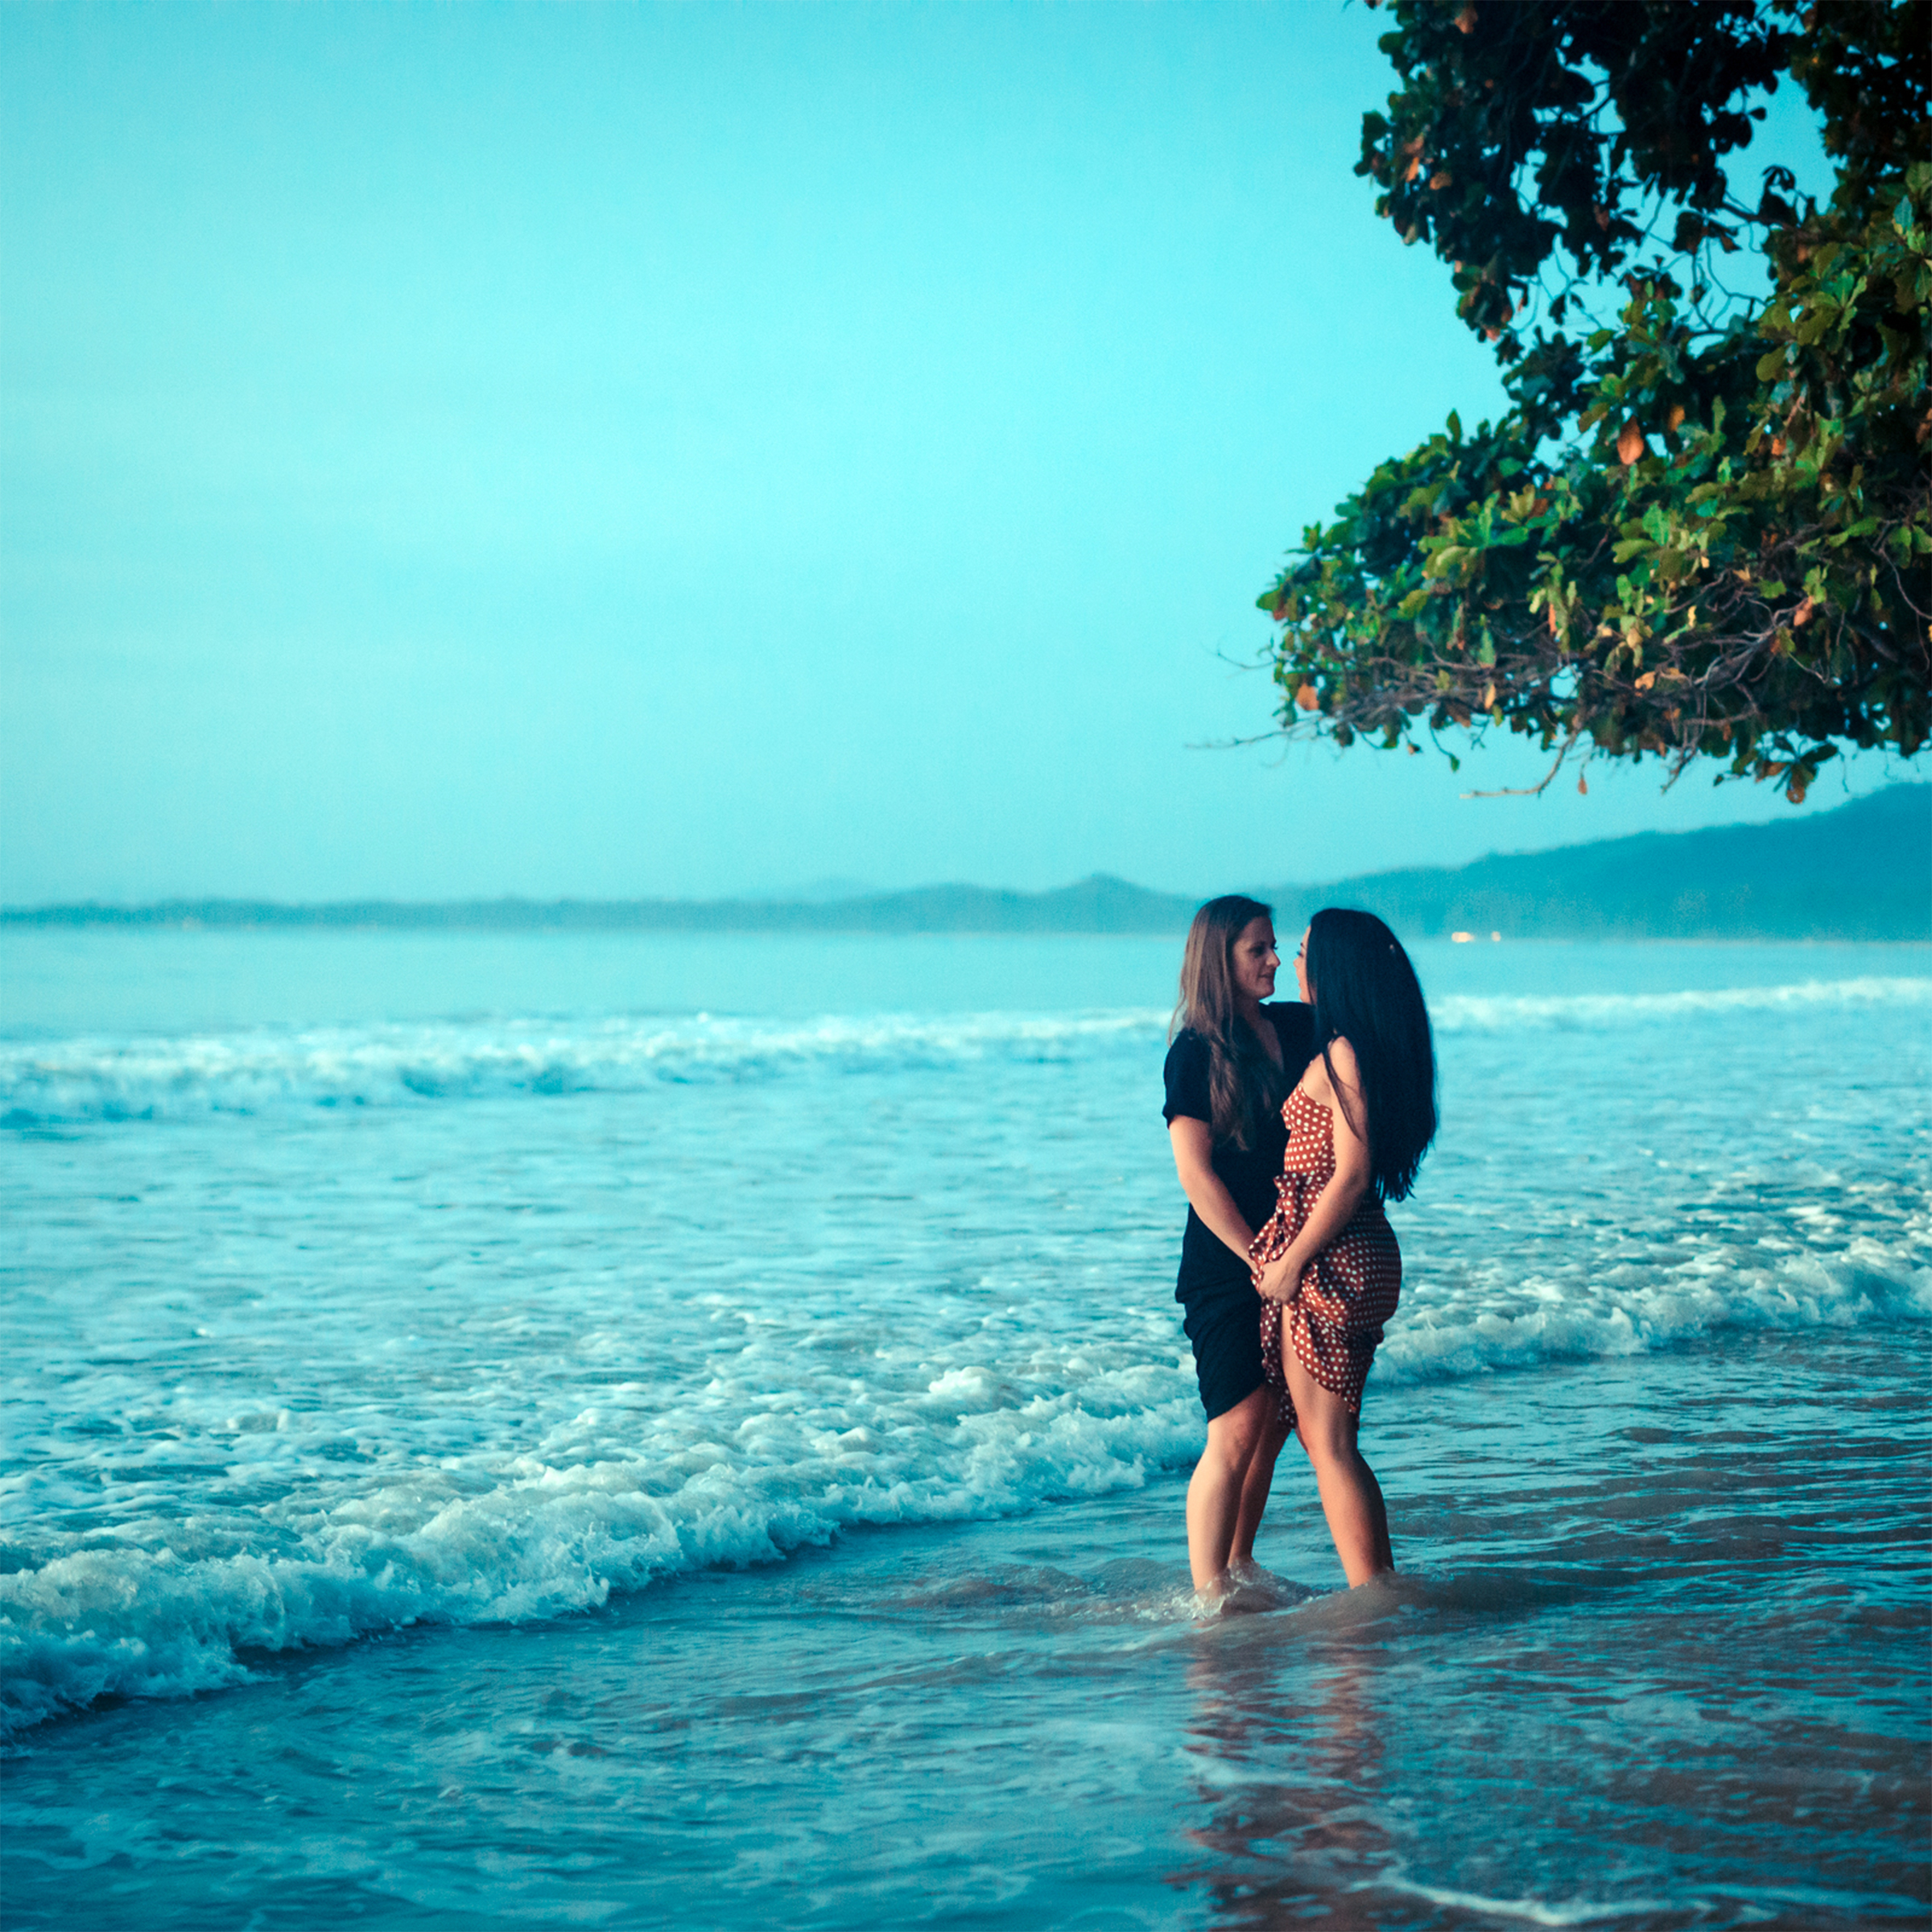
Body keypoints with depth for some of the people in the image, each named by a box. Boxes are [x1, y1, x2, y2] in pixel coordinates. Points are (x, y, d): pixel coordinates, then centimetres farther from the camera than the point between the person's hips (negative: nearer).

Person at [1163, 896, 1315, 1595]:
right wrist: (1259, 1260, -16)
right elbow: (1196, 1176, -13)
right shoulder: (1195, 1054, -9)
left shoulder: (1296, 1027, 8)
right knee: (1239, 1428, -10)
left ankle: (1239, 1567, 24)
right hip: (1225, 1269, -6)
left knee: (1275, 1424, 11)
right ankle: (1207, 1596, -6)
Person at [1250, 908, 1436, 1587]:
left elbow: (1351, 1176, -20)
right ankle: (1383, 1590, 18)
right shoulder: (1368, 1049, 14)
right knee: (1327, 1439, 15)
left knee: (1328, 1444, -3)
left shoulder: (1342, 1055, -15)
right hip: (1359, 1256, 10)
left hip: (1326, 1264, -10)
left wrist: (1292, 1261, -15)